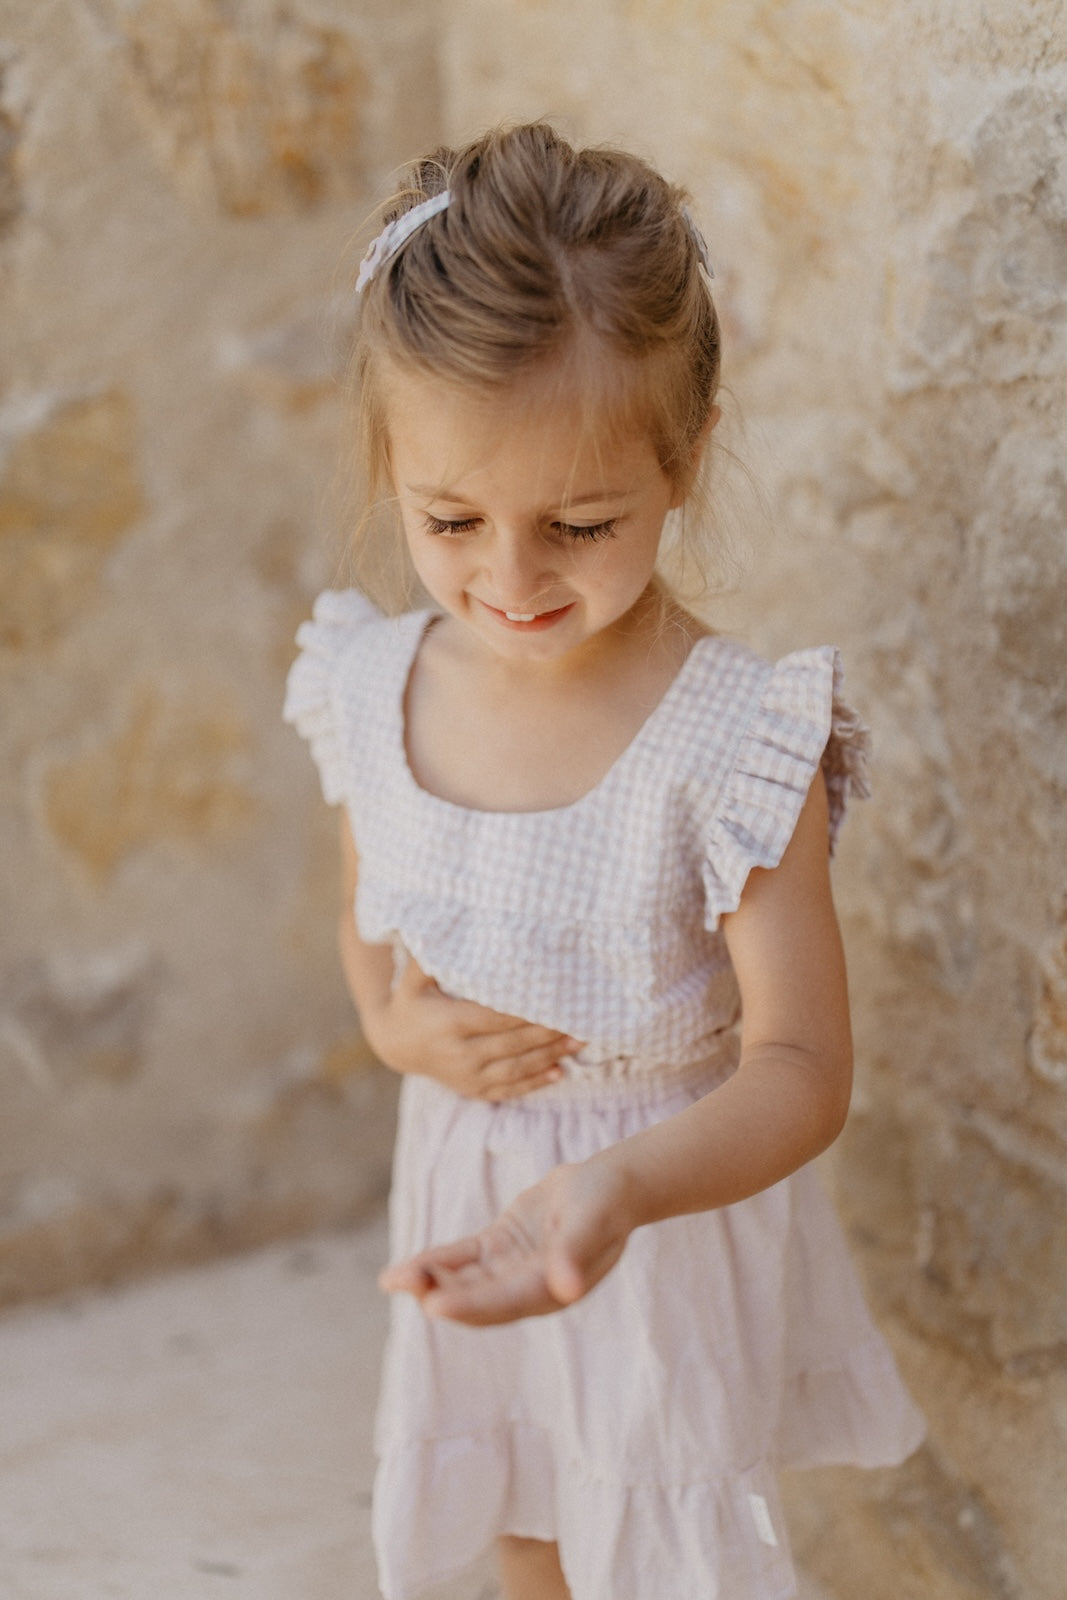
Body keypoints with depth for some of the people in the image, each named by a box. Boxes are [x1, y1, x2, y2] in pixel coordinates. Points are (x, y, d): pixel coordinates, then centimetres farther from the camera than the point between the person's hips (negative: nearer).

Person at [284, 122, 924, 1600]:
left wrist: (619, 1186, -43)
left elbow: (800, 1069, -26)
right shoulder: (376, 692, -11)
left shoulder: (733, 743, -27)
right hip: (468, 1196, 5)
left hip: (675, 1207, -4)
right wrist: (397, 1027, -15)